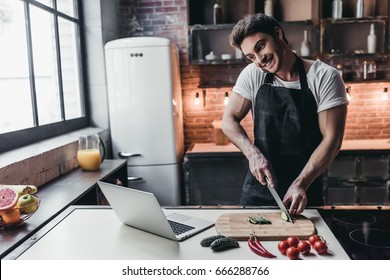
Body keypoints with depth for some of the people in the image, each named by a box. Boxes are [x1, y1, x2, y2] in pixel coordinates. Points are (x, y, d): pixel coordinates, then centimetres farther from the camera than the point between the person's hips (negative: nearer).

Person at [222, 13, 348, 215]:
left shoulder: (325, 77, -11)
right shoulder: (252, 75, -4)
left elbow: (332, 140, -12)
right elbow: (229, 120, 0)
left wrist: (301, 184, -21)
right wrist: (253, 154, -16)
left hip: (306, 193, -2)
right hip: (258, 189, 2)